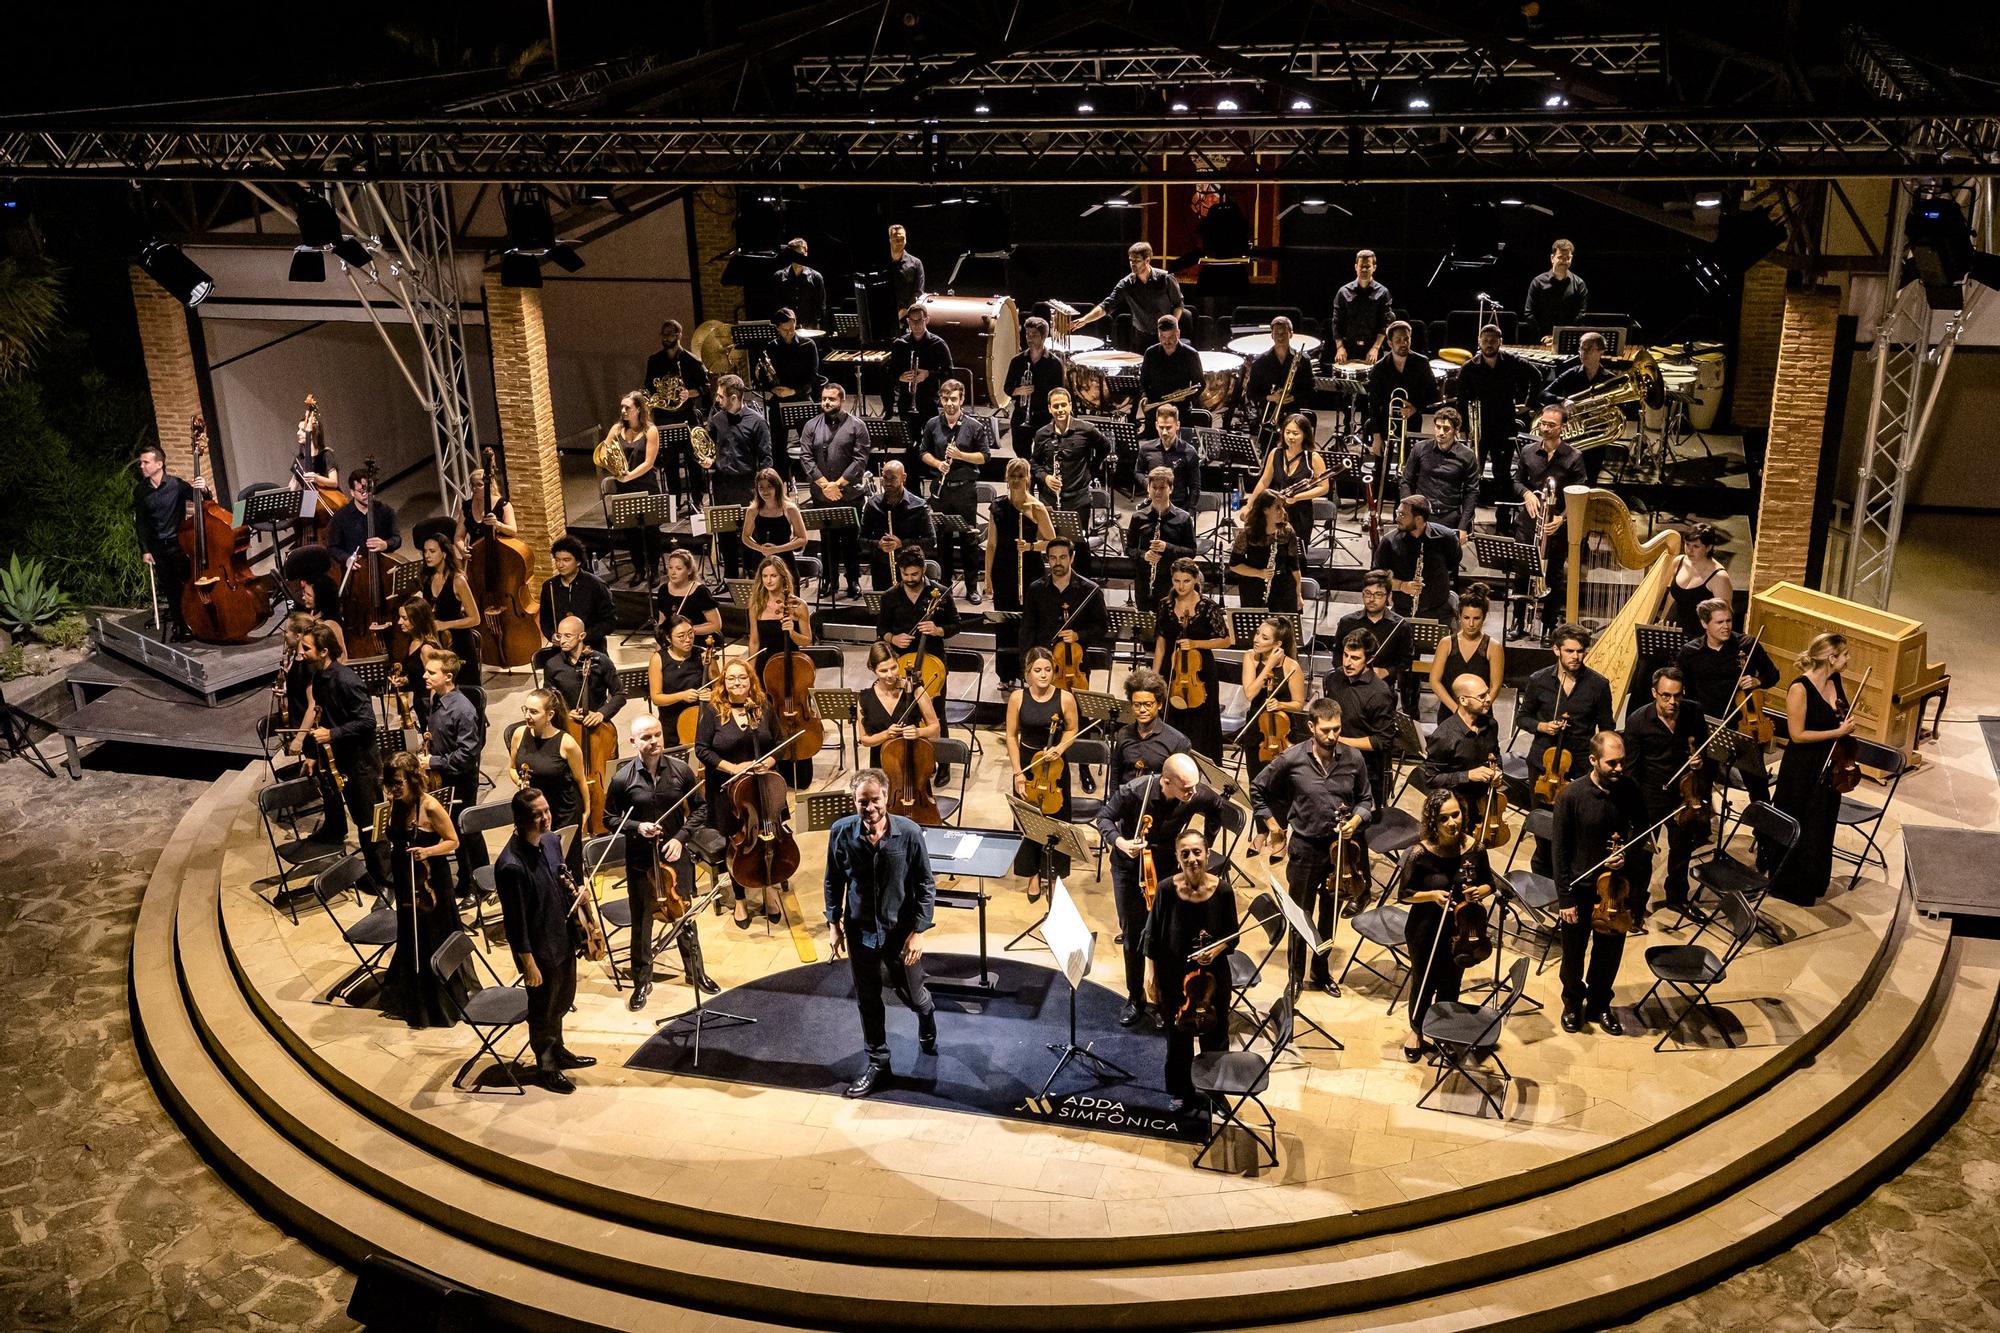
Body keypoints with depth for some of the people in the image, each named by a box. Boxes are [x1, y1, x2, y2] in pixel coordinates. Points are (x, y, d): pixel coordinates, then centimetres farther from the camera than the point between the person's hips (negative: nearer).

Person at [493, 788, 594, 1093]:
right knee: (543, 1011, 14)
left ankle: (558, 1052, 48)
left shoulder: (551, 841, -4)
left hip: (563, 939, 8)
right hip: (539, 950, -8)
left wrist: (571, 889, -4)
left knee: (562, 1002, 26)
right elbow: (515, 920, -23)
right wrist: (528, 964, -18)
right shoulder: (511, 865, -30)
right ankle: (545, 1068, 35)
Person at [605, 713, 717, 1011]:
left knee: (685, 917, 17)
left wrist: (681, 836, -12)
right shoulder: (623, 779, -12)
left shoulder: (681, 770, -9)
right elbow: (610, 818, 0)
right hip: (640, 861, -1)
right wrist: (637, 827, -17)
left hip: (677, 857, 1)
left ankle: (695, 972, 36)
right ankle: (642, 982, 28)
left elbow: (700, 809, 1)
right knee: (641, 923, 12)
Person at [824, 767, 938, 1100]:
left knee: (911, 994, 16)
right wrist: (834, 924, 2)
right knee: (867, 1000, 13)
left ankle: (927, 1016, 53)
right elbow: (833, 881, 1)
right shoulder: (841, 832, -14)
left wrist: (918, 931, -12)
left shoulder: (909, 833, -20)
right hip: (860, 931, 2)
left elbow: (926, 886, -10)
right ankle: (878, 1063, 31)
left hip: (900, 929, -1)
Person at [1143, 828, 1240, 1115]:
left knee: (1214, 1037, 17)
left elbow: (1232, 937, -3)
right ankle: (1182, 1093, 40)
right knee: (1178, 1037, 18)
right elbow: (1152, 937, -5)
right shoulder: (1167, 889, -16)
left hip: (1213, 976, 0)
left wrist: (1217, 949, -23)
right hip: (1174, 976, 0)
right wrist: (1150, 977, -5)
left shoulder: (1223, 890, -16)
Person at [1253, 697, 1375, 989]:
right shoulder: (1291, 759, -13)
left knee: (1330, 915, 17)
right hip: (1305, 848, -2)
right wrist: (1272, 824, 1)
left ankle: (1321, 969, 35)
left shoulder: (1353, 759, -8)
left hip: (1341, 846, 2)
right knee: (1300, 915, 8)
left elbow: (1365, 799, 7)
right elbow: (1257, 789, 2)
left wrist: (1356, 820, -13)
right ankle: (1296, 974, 25)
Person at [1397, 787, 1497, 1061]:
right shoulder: (1420, 854, -23)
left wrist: (1479, 891, -19)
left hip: (1461, 931, 2)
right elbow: (1403, 895, -12)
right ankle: (1417, 1030, 45)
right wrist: (1432, 895, -28)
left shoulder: (1475, 849, -14)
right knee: (1424, 984, 19)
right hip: (1425, 933, -2)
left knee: (1450, 985, 21)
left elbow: (1489, 884, 3)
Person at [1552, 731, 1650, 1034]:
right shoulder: (1572, 796, -21)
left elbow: (1641, 830, 6)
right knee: (1574, 952, 16)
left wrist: (1628, 854, -15)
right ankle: (1572, 1003, 42)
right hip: (1580, 887, -3)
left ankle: (1599, 1005, 42)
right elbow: (1561, 851, -14)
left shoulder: (1628, 790, -11)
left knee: (1609, 951, 19)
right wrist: (1565, 898, -12)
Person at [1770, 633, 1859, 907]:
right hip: (1802, 770, -7)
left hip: (1829, 766, 7)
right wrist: (1837, 732, -21)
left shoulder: (1839, 682, -1)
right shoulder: (1800, 688, -22)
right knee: (1798, 830, 7)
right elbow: (1797, 734, -21)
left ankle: (1814, 882, 38)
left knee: (1823, 828, 20)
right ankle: (1790, 886, 24)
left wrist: (1849, 722, -6)